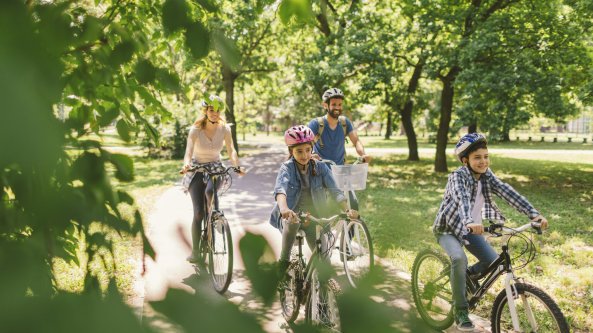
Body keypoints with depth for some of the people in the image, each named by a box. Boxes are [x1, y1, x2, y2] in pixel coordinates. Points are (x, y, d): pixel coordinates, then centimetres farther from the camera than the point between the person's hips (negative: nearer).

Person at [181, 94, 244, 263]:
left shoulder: (224, 129, -9)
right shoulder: (196, 129, -15)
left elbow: (231, 150, -11)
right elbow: (188, 151, -25)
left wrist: (237, 166, -31)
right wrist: (186, 165, -47)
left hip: (216, 168, 1)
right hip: (197, 169, -1)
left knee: (210, 190, -35)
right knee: (198, 212, -8)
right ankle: (195, 250, 4)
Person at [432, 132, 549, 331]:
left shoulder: (487, 176, -7)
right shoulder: (458, 177, -24)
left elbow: (508, 193, -20)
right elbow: (462, 198, -44)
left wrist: (533, 214, -32)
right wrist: (469, 222, -64)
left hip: (470, 230, 6)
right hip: (448, 228, -6)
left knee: (494, 263, -10)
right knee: (459, 258, -32)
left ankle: (469, 275, 23)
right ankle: (460, 311, -18)